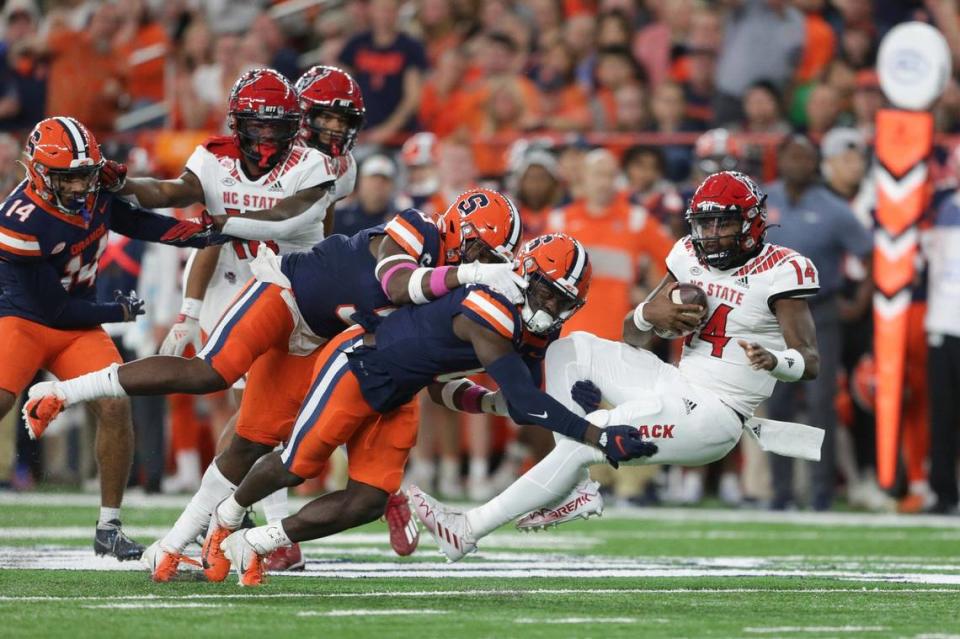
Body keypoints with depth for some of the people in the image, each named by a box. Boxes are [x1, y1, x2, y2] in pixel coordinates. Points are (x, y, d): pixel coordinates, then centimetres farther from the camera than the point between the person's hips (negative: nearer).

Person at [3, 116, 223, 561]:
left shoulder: (94, 192, -9)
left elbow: (134, 221, 12)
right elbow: (53, 307, -20)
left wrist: (201, 233, -2)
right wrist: (118, 312, -8)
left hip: (78, 326, 5)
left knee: (115, 408, -12)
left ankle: (109, 528, -1)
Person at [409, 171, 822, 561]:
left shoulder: (780, 272, -13)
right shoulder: (691, 256, 8)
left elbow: (810, 363, -18)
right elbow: (630, 334, 12)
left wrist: (774, 360, -41)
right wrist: (650, 314, -13)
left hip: (714, 415, -8)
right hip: (678, 388, 8)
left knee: (584, 441, -18)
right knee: (570, 350, 5)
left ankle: (468, 530, -13)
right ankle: (575, 491, -3)